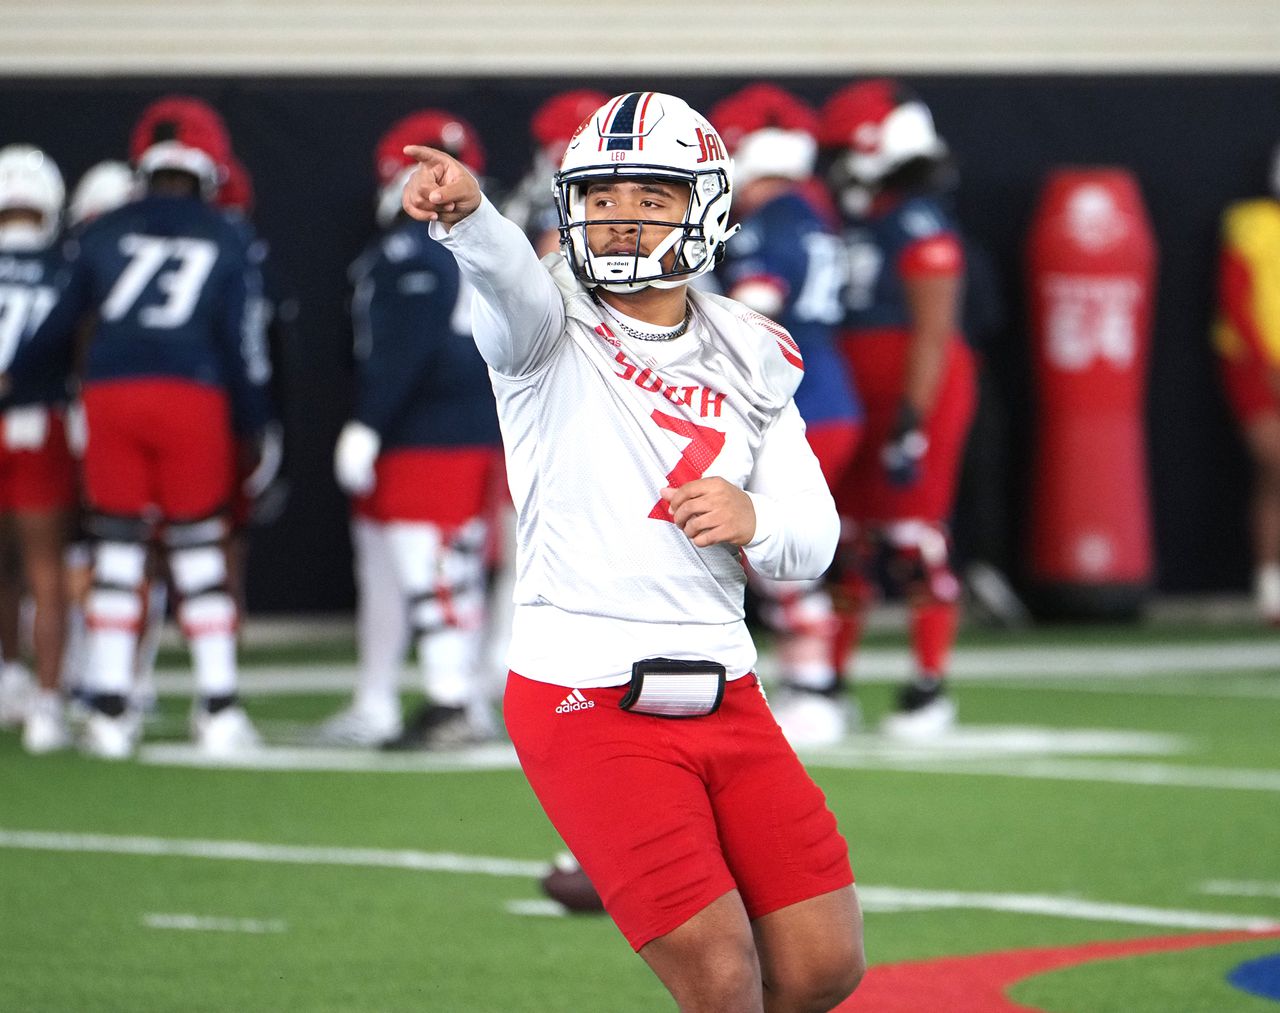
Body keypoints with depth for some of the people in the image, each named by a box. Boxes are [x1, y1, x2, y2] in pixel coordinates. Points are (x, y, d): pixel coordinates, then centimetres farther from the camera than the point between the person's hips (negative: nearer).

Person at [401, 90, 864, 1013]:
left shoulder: (747, 358, 9)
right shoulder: (550, 326, -4)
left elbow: (814, 540, 10)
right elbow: (511, 275, -29)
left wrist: (753, 521, -14)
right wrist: (465, 214, -53)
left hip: (726, 696, 5)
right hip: (588, 703, -5)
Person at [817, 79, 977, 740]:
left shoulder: (920, 231, -15)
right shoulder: (850, 224, 12)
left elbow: (932, 336, -18)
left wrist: (911, 426, -21)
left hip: (914, 398, -8)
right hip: (857, 404, 8)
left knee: (915, 544, -5)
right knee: (845, 541, 9)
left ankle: (930, 690, 2)